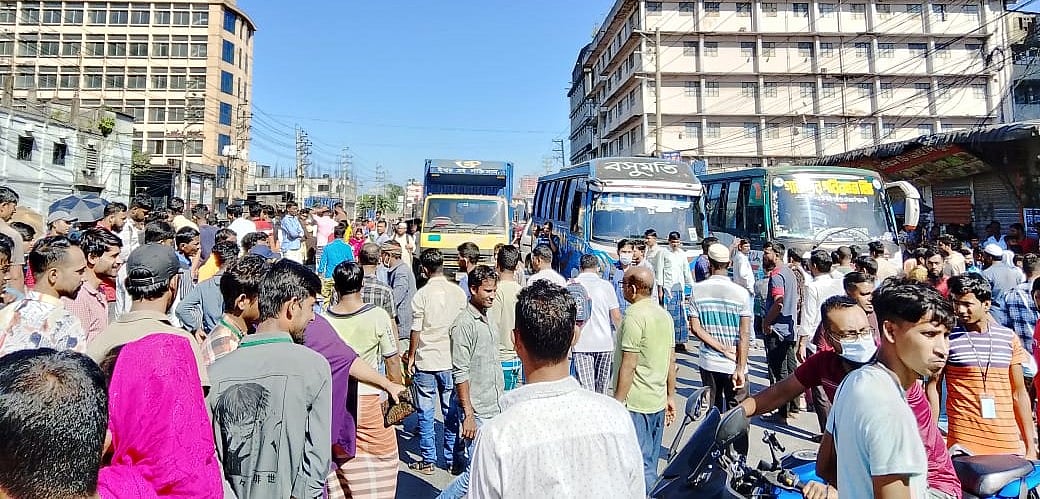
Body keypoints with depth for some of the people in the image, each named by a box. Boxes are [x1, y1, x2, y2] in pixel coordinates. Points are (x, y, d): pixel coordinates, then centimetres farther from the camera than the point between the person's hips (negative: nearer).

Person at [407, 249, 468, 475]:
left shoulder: (422, 294, -10)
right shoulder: (459, 292, 0)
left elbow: (416, 330, -7)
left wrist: (411, 356, 6)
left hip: (426, 361, -3)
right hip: (452, 360, 3)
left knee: (426, 413, 7)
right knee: (452, 412, 12)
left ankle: (428, 461, 14)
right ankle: (451, 459, 20)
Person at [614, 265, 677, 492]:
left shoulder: (634, 316, -18)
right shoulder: (664, 314, 8)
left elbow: (629, 365, -20)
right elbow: (671, 361, 12)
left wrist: (617, 402, -14)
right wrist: (671, 396, 19)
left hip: (635, 404, -9)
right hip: (658, 401, 9)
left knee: (641, 464, -1)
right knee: (650, 463, 18)